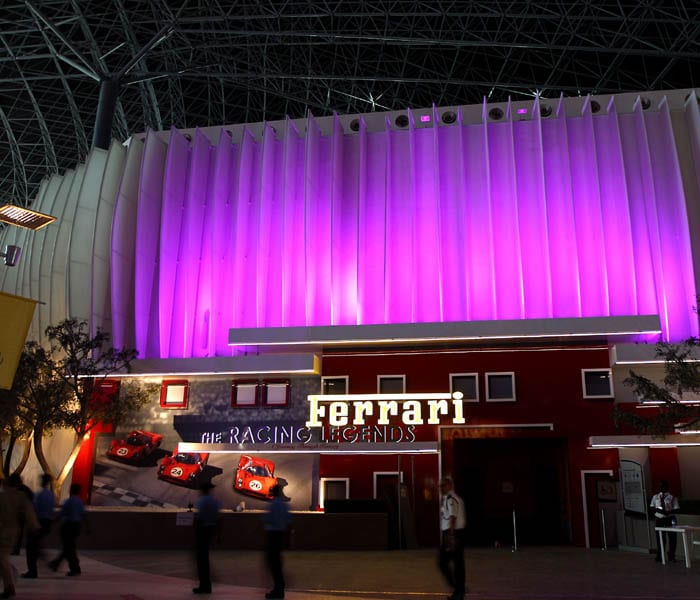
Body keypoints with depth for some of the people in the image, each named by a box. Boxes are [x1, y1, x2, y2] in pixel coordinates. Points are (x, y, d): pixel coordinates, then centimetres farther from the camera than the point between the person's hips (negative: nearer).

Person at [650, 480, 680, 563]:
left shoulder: (672, 497, -3)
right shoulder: (655, 497, 9)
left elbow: (676, 509, -5)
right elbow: (652, 507, 13)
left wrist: (668, 512, -21)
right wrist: (657, 510, -9)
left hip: (669, 519, -2)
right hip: (659, 520, 2)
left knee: (672, 538, 0)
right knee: (660, 538, 6)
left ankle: (671, 556, 15)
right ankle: (659, 556, 15)